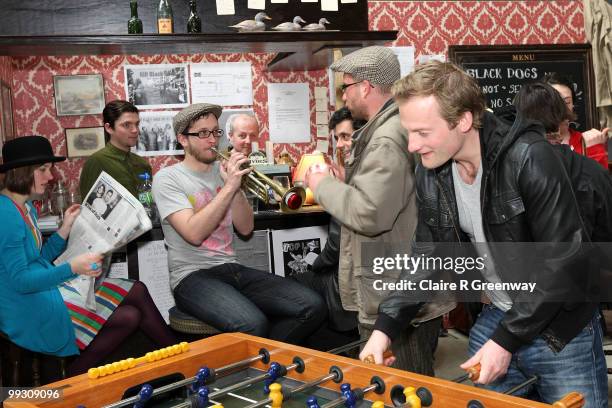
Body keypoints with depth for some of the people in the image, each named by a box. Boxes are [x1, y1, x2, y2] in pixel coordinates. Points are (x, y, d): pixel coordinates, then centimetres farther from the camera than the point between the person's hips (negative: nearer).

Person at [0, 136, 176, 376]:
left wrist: (65, 230, 2)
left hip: (46, 287, 10)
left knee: (137, 291, 1)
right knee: (130, 317, -11)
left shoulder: (26, 208, 10)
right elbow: (20, 280, -24)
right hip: (30, 314, -10)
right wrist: (72, 268, -34)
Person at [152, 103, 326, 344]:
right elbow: (194, 234, -18)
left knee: (312, 307, -11)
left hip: (231, 268, 6)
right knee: (253, 325, -35)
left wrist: (236, 187, -7)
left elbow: (245, 228, 7)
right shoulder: (167, 178, -3)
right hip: (193, 276, -6)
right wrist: (229, 187, -18)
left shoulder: (223, 171, 14)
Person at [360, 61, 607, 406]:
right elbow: (427, 257, 2)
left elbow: (563, 261, -22)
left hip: (561, 328, -5)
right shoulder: (431, 174, -5)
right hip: (496, 318, 5)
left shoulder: (530, 160, -24)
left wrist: (507, 339, -21)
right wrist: (386, 326, -8)